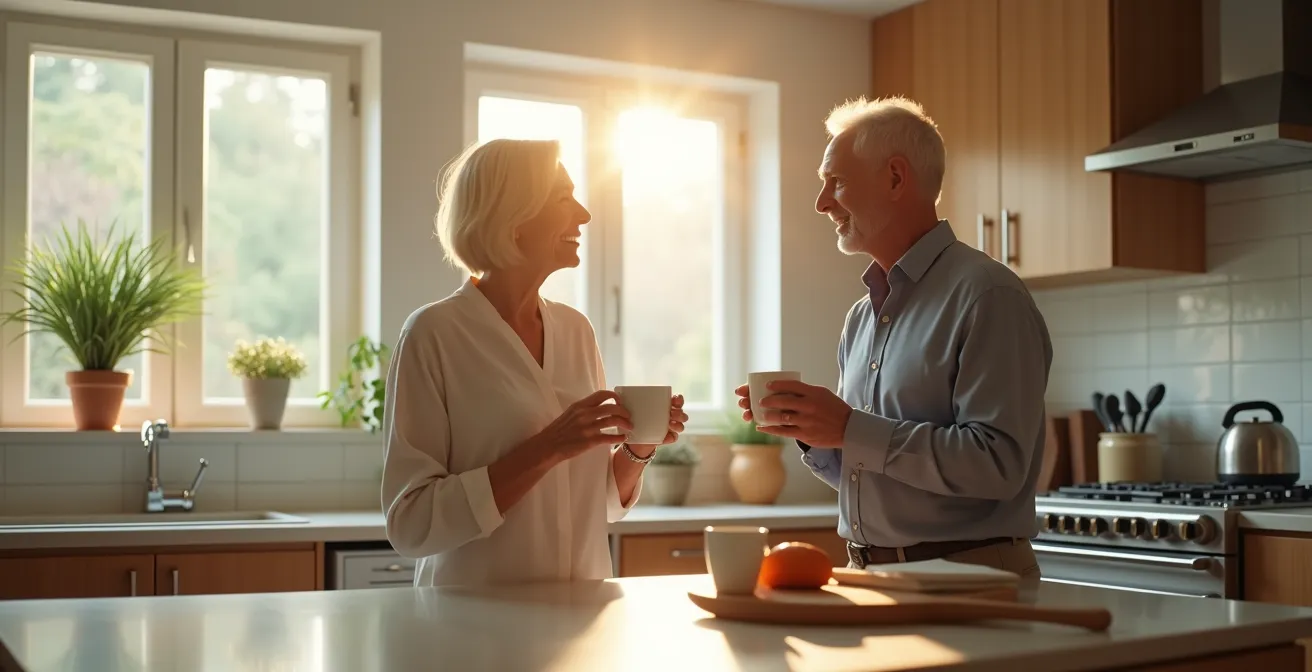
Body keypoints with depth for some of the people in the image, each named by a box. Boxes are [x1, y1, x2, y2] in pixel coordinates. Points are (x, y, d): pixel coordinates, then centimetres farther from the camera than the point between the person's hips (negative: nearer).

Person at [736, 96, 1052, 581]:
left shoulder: (987, 297, -9)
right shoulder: (863, 314, 15)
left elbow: (996, 463, -19)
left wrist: (852, 430, -18)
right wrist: (810, 431, 3)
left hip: (966, 579, -6)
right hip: (865, 576, 7)